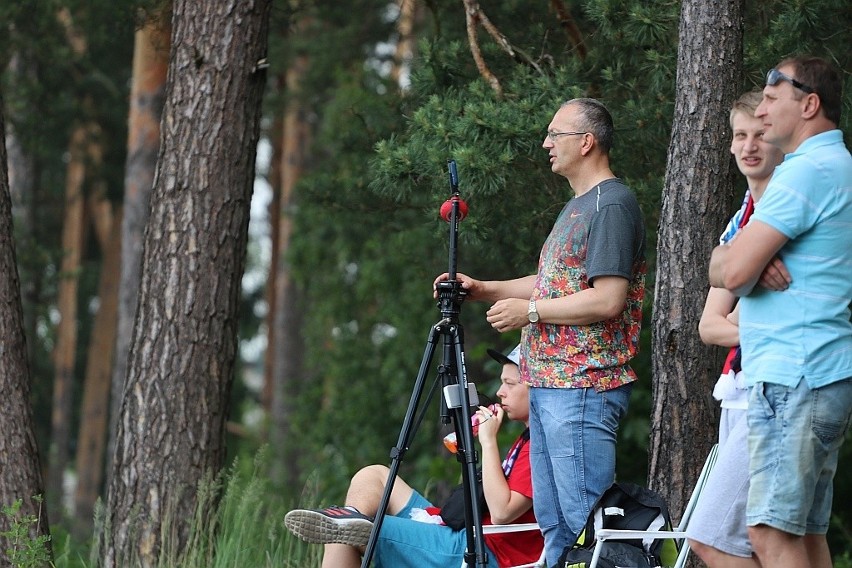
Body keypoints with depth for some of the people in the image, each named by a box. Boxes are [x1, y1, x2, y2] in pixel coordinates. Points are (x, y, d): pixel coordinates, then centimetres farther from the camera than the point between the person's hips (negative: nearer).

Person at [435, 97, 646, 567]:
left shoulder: (612, 205, -12)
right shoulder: (577, 206, 21)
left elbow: (607, 300, -20)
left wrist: (528, 310, -12)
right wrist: (482, 290, 18)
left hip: (583, 386, -11)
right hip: (548, 384, 11)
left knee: (583, 519, -13)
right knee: (552, 521, 10)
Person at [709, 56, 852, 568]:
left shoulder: (807, 171, -13)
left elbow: (730, 271, -19)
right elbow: (736, 267, 18)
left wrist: (726, 258, 3)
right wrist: (757, 261, -5)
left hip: (792, 376, -10)